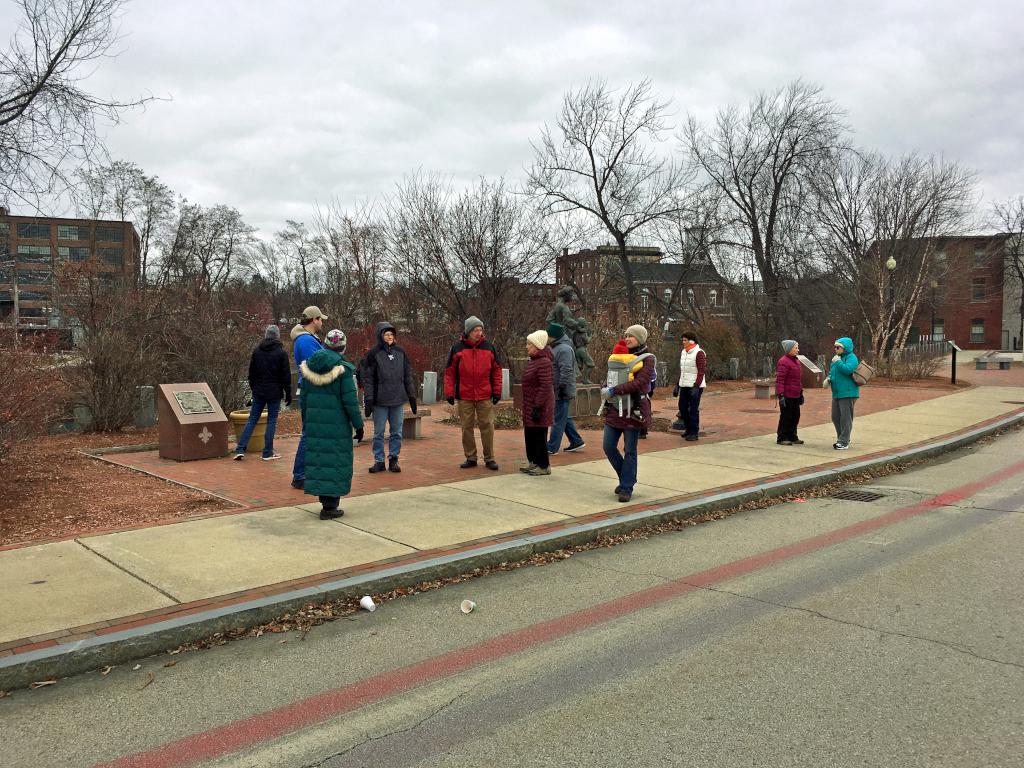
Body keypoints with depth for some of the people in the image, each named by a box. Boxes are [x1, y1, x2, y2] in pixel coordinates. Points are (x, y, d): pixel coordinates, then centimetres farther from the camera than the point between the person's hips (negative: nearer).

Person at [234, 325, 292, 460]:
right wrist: (288, 393, 0)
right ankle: (268, 453, 4)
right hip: (275, 393, -3)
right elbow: (286, 376, -7)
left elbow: (251, 373, 11)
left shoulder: (257, 351, 5)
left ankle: (240, 449, 2)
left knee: (252, 419, 8)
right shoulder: (281, 352, -7)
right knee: (272, 421, 3)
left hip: (258, 392, 3)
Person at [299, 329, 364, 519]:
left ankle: (324, 498, 23)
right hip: (337, 425, -5)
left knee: (317, 457, 14)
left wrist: (305, 422, 22)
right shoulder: (343, 369, -12)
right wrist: (358, 425, -4)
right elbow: (350, 401, -13)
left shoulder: (309, 367, 5)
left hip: (314, 423, 5)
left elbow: (303, 398, 12)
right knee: (336, 461, 2)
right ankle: (329, 507, 4)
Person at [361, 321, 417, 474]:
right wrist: (368, 400, -10)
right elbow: (368, 378, -4)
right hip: (380, 401, -3)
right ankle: (379, 461, 13)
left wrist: (412, 396, 8)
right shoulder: (373, 354, -2)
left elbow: (408, 376, 12)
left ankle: (394, 459, 16)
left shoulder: (400, 352, 8)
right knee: (378, 433, 4)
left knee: (397, 432, 7)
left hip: (398, 400, 3)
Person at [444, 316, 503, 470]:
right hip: (464, 397, 0)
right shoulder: (457, 348, 1)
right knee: (467, 427, 6)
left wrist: (497, 391, 4)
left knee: (487, 427, 1)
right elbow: (449, 372, 3)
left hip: (485, 396, 0)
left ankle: (489, 459, 10)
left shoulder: (489, 347, 5)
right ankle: (470, 458, 17)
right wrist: (449, 392, -2)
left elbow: (497, 370, 8)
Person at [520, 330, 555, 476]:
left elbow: (545, 386, -23)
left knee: (539, 436, -2)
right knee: (530, 436, 16)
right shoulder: (533, 361, 14)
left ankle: (544, 466, 8)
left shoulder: (544, 362, -18)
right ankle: (534, 462, 27)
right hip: (530, 407, 10)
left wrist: (537, 407, -24)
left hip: (539, 408, -10)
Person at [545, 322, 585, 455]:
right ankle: (576, 441, 25)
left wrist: (562, 388, -22)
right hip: (557, 391, 10)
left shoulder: (564, 349, -19)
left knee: (558, 420, -2)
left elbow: (566, 372, -24)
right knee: (564, 418, 17)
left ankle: (552, 447, 3)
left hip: (561, 392, -10)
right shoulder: (556, 347, 14)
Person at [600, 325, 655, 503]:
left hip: (633, 410, -6)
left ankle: (626, 488, 12)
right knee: (609, 446, 5)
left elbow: (639, 383, -20)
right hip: (615, 409, 6)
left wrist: (613, 391, -22)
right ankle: (626, 478, 26)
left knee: (629, 451, 1)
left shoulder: (648, 359, -7)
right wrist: (605, 389, 1)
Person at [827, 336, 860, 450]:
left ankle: (844, 442, -1)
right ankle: (841, 438, 26)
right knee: (835, 417, 13)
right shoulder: (837, 357, 15)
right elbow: (832, 372, 24)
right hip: (837, 393, 9)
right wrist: (829, 378, 3)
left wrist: (838, 362, -16)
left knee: (845, 418, -5)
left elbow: (848, 369, -28)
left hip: (847, 393, -9)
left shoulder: (851, 358, -10)